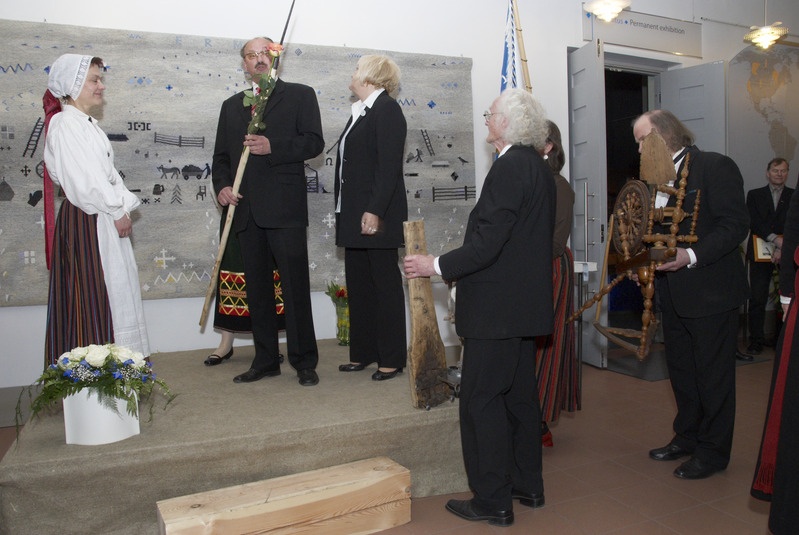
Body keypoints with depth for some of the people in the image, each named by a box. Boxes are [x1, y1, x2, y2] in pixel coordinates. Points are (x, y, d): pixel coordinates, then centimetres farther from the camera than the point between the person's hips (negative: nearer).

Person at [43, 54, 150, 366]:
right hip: (86, 222, -9)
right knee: (93, 293, -4)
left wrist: (123, 208, 3)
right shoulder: (64, 123, -11)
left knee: (113, 289, 11)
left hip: (106, 218, 9)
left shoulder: (88, 124, 18)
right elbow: (85, 179, -17)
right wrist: (118, 211, -12)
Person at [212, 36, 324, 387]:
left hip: (285, 211, -5)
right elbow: (221, 156, 19)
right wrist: (221, 186, 0)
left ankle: (304, 362, 7)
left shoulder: (299, 95, 8)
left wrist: (272, 146, -16)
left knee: (295, 288, -4)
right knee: (257, 290, 10)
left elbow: (314, 142, -4)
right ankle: (265, 360, 20)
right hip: (246, 211, 5)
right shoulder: (231, 105, 21)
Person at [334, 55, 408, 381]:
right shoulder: (361, 112, 19)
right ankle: (363, 353, 22)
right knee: (358, 285, 12)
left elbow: (389, 167, -17)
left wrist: (374, 211, -23)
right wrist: (345, 213, 14)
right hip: (354, 215, 9)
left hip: (376, 215, -9)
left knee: (385, 284, -1)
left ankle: (392, 358, 9)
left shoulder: (387, 109, -8)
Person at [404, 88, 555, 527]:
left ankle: (493, 501, 10)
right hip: (525, 302, 10)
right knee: (519, 395, 18)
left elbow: (486, 244, -22)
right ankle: (528, 486, 30)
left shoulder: (508, 168, -17)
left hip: (497, 307, -10)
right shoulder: (539, 168, 12)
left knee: (481, 399, 0)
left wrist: (436, 266, -12)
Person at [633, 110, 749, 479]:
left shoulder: (716, 167, -11)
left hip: (710, 290, -8)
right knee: (681, 371, 17)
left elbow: (736, 224, -17)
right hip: (673, 293, 8)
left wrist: (692, 256, -28)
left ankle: (713, 451, 18)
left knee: (713, 374, 4)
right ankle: (687, 437, 33)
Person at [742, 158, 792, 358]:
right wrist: (775, 238, -16)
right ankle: (756, 342, 2)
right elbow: (753, 223, -3)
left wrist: (783, 248, -12)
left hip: (785, 254, 0)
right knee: (757, 299, -2)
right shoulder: (754, 195, 11)